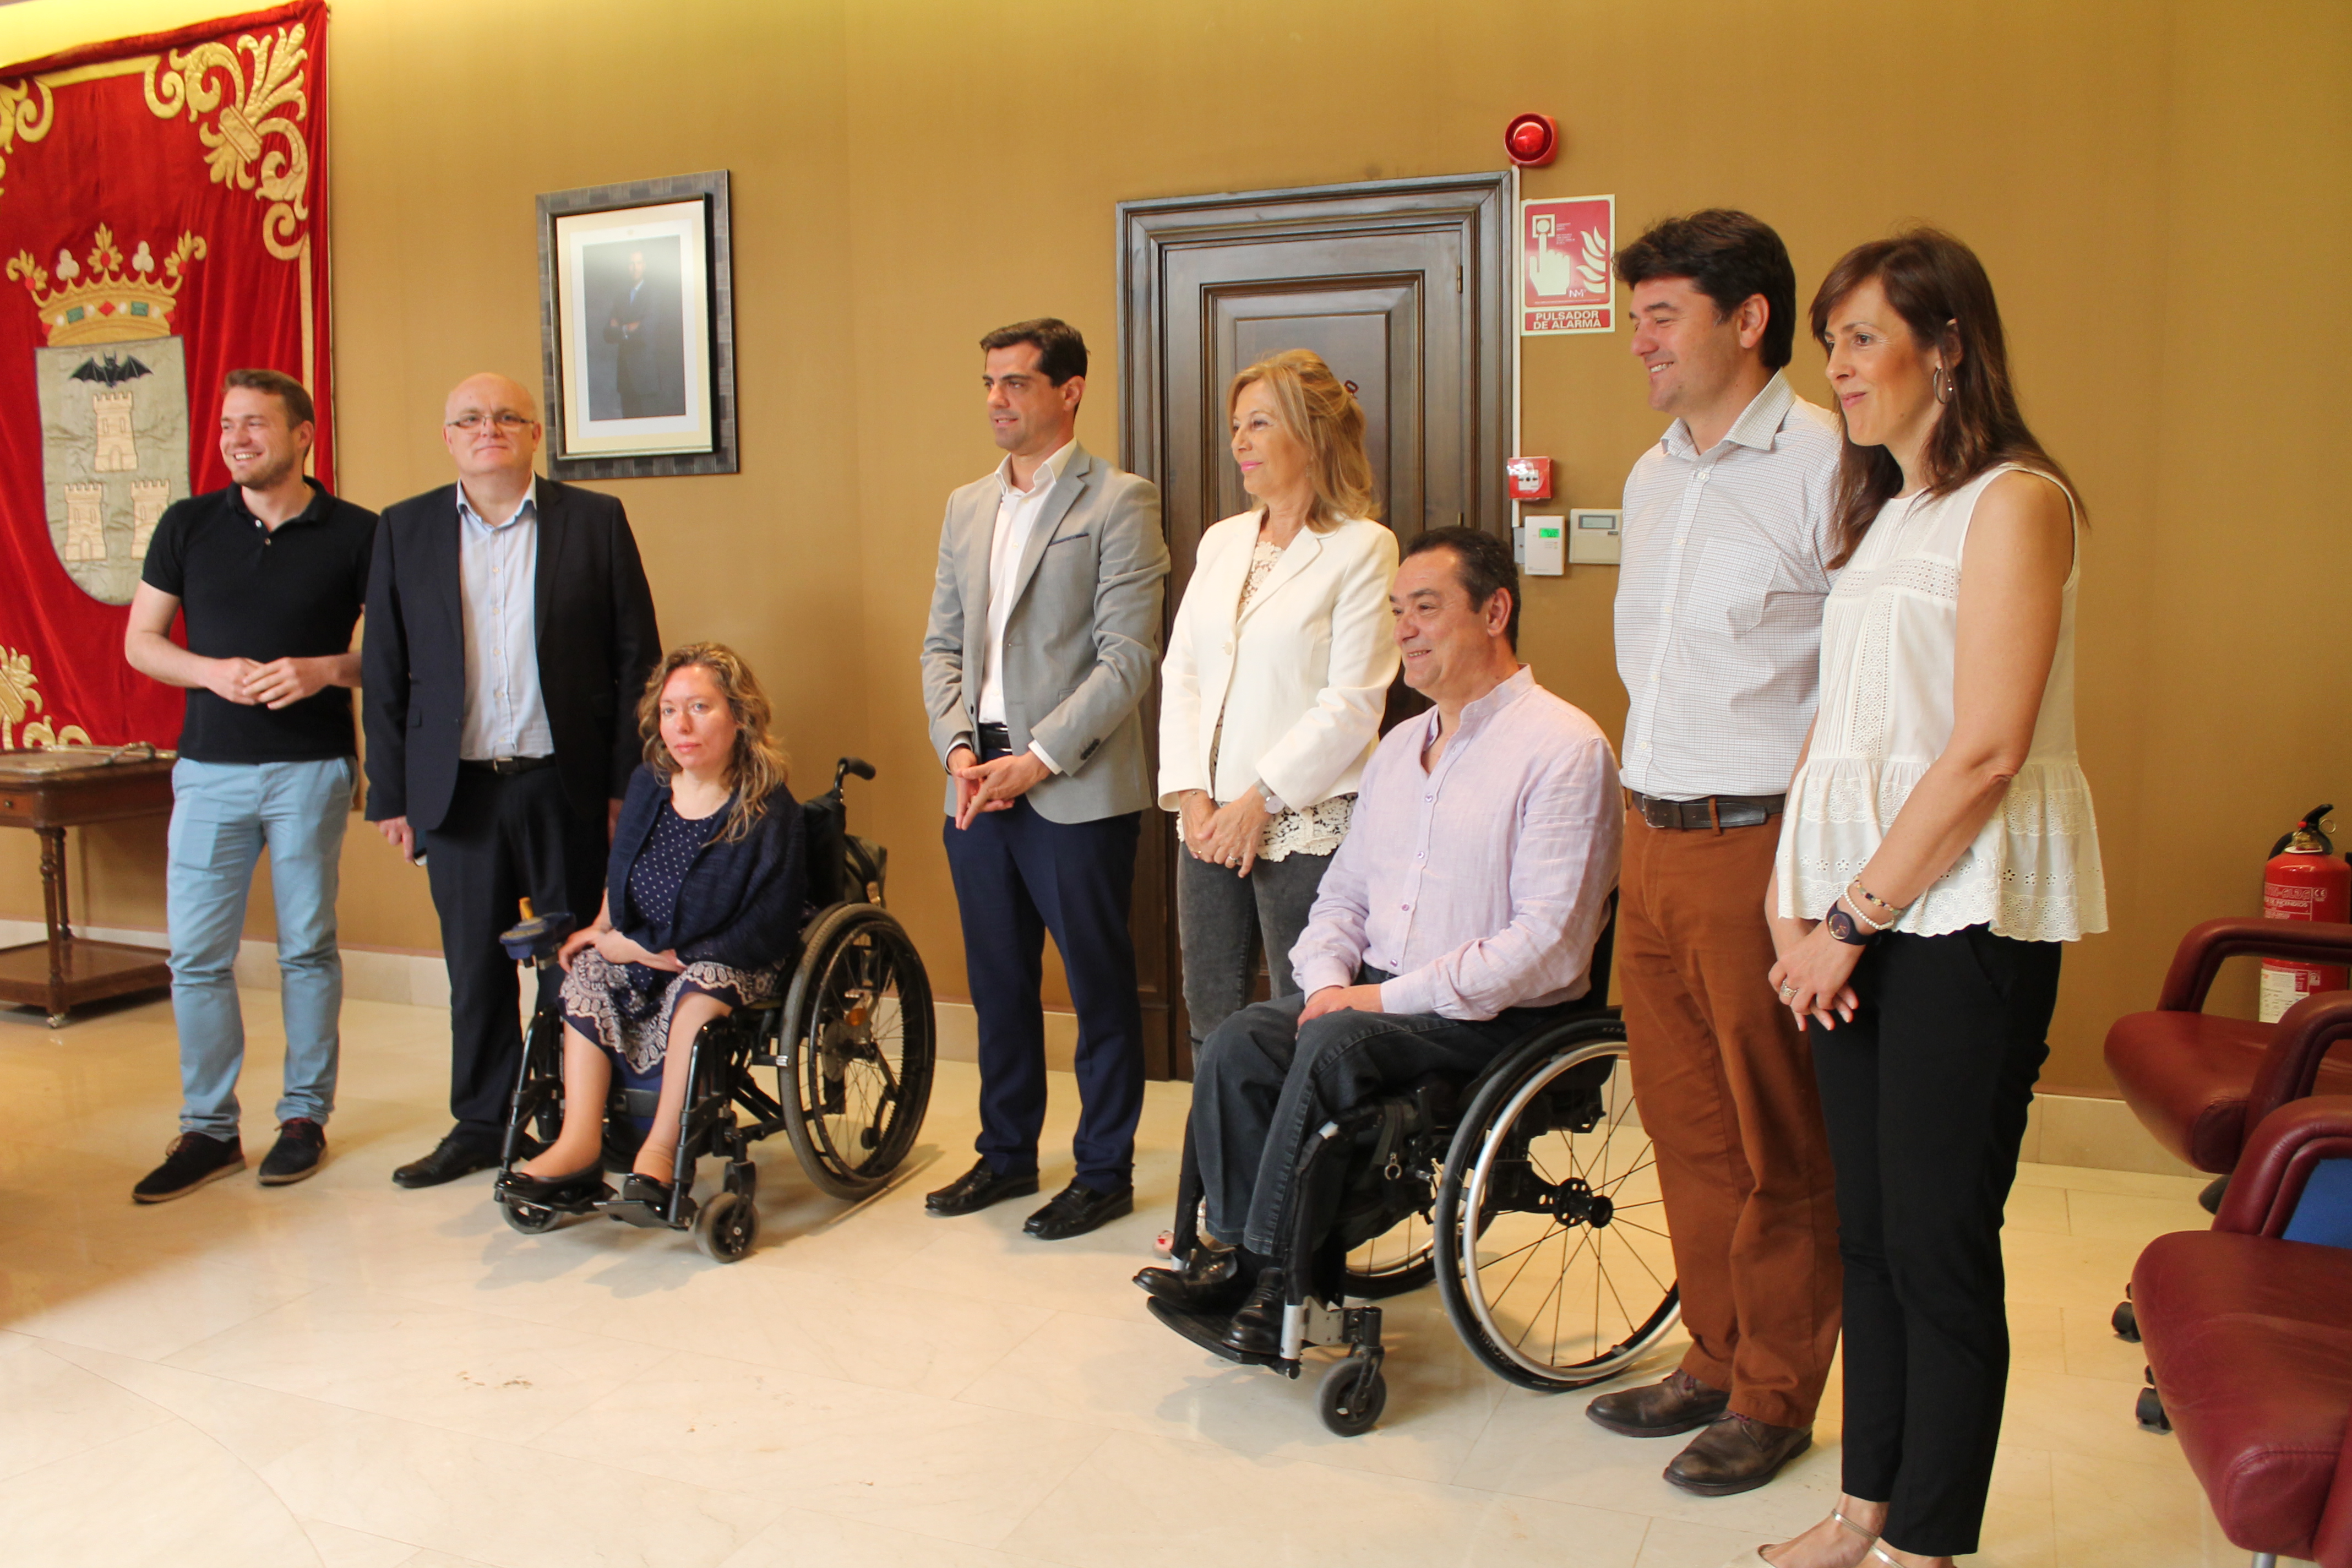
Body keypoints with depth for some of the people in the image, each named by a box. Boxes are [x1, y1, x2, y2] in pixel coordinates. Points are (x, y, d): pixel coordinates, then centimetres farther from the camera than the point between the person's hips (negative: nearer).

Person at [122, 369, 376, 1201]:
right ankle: (208, 1129, 14)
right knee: (196, 954, 3)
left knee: (308, 947, 6)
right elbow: (140, 641, 9)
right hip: (210, 766, 2)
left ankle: (305, 1115, 19)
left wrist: (325, 670, -16)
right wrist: (214, 672, -9)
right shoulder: (188, 525, 6)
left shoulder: (355, 533, -1)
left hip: (312, 766, -2)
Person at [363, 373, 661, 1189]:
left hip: (567, 784, -2)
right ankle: (480, 1125, 25)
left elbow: (636, 657, 0)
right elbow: (385, 672, 8)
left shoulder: (595, 521, 1)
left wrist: (628, 783, -4)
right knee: (475, 966, 11)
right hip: (458, 789, 2)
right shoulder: (405, 531, 7)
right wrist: (391, 793, 3)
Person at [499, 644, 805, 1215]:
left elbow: (765, 936, -19)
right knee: (587, 967, -21)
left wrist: (642, 950, -15)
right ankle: (580, 1141, -27)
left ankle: (661, 1148, -29)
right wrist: (604, 930, -1)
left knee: (705, 981, -35)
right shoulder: (647, 786, 3)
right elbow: (617, 882, 21)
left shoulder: (771, 813, -17)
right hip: (644, 960, 6)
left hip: (737, 971, -6)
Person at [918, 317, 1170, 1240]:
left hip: (1076, 790, -6)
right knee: (998, 981, 15)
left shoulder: (1117, 503, -6)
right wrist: (957, 747, -1)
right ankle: (1006, 1154, 30)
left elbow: (1128, 658, -12)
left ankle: (1104, 1172, 18)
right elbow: (943, 642, 15)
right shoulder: (967, 507, 15)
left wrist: (1039, 759, -16)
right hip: (978, 786, 6)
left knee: (1099, 984, 4)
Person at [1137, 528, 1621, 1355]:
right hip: (1378, 992, 7)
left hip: (1498, 1017, -6)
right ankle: (1238, 1251, -12)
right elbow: (1343, 893, 19)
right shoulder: (1400, 745, 16)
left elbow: (1547, 947, -18)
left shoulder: (1564, 747, -10)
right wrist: (1329, 981, -3)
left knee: (1334, 1045, -29)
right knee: (1239, 1043, -18)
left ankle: (1273, 1266, -14)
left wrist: (1390, 997, -18)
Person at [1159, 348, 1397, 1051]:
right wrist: (1191, 793, -2)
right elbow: (1180, 671, 10)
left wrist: (1261, 800, -12)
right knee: (1209, 1020, 9)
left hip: (1306, 827, -6)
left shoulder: (1362, 547, -5)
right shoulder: (1222, 541, 15)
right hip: (1210, 822, 6)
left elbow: (1352, 702, -10)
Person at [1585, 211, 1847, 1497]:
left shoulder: (1824, 468, -11)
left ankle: (1774, 1397, 21)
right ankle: (1712, 1358, 32)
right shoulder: (1652, 479, 15)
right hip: (1653, 842, 8)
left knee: (1778, 1142, 5)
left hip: (1760, 846, -8)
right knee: (1682, 1117, 16)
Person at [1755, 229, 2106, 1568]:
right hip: (1863, 914, 8)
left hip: (1963, 918, -7)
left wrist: (1852, 920, -13)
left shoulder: (2014, 502, -8)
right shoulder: (1880, 514, 17)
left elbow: (1985, 752, -16)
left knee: (1941, 1246, 1)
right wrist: (1798, 903, 3)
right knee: (1870, 1230, 13)